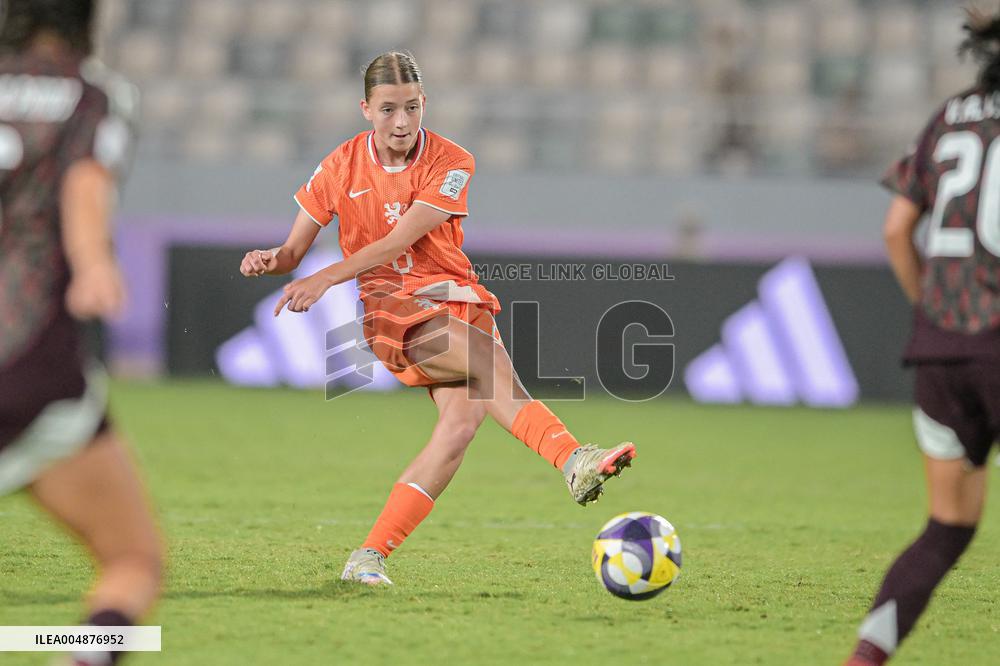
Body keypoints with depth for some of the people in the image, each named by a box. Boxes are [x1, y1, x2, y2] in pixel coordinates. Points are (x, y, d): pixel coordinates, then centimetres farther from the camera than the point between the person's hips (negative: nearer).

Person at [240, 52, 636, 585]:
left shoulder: (450, 164, -3)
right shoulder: (341, 167, 3)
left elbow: (397, 242, -14)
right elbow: (294, 251, 9)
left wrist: (326, 278, -23)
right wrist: (269, 260, -15)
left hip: (451, 294, 2)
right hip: (387, 303, -2)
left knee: (464, 417, -23)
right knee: (490, 357, -32)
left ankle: (369, 556, -19)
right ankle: (571, 459, -47)